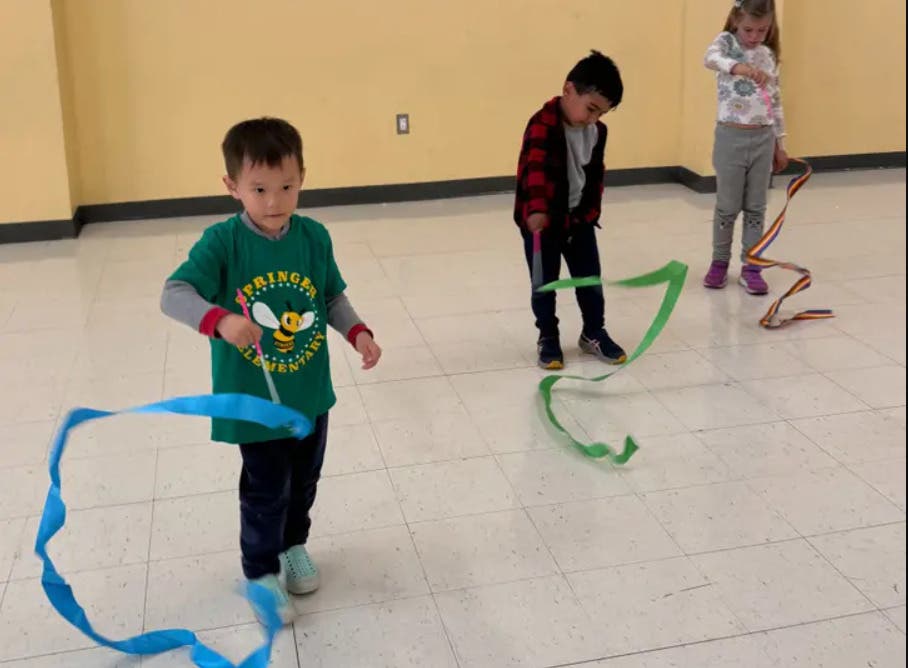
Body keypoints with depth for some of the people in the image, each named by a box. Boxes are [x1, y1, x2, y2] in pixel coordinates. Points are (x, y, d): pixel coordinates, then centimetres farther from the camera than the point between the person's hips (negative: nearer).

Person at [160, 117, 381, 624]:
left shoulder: (314, 237, -7)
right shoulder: (222, 242, -19)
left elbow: (333, 297, 6)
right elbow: (173, 295, -27)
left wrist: (358, 333, -10)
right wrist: (220, 320, -45)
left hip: (311, 391, 4)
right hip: (254, 398, -4)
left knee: (304, 480, 21)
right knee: (266, 490, 6)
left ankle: (294, 545, 47)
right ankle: (261, 573, 30)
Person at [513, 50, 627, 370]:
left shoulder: (597, 131, 0)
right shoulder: (543, 124, -23)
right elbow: (535, 167, -39)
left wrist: (589, 212, 10)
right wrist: (537, 209, -52)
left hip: (579, 219, 6)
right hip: (541, 220, -5)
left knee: (591, 280, 12)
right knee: (544, 284, 7)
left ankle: (594, 333, 29)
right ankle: (548, 338, 24)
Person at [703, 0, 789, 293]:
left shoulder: (769, 56, 7)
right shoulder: (726, 42, -4)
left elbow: (775, 102, 13)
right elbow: (711, 58, -30)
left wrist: (779, 144, 13)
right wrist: (740, 67, -51)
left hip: (763, 139, 3)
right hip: (731, 137, -3)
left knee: (756, 208, 8)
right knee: (727, 206, 6)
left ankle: (750, 267, 16)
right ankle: (720, 262, 24)